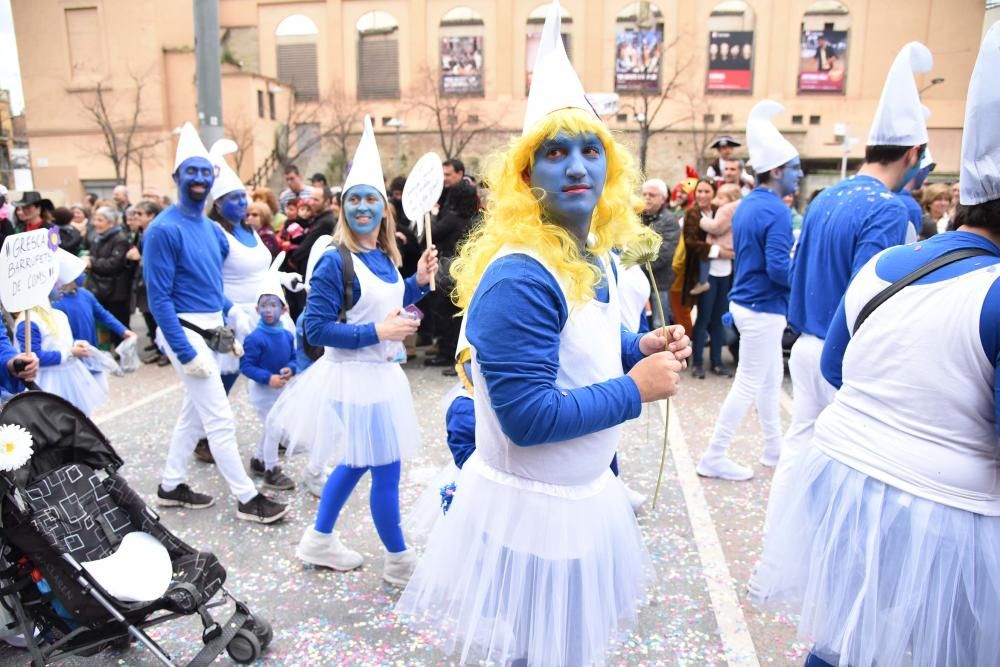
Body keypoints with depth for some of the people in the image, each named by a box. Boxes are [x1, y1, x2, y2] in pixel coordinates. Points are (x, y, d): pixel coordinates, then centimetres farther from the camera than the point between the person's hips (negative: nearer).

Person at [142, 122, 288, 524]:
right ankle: (247, 499, 6)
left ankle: (171, 487, 32)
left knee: (194, 413, 17)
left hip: (210, 332, 8)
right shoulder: (164, 229, -14)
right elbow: (158, 298, -17)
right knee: (220, 420, -4)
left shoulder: (212, 230, 10)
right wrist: (185, 352, -20)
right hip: (185, 333, -8)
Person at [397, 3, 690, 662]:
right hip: (531, 509, -9)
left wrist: (637, 348, -1)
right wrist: (636, 390, -20)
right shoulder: (521, 278, -27)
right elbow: (527, 417, -29)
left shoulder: (593, 259, 2)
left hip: (583, 494, 9)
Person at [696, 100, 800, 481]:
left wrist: (795, 259, 12)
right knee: (749, 384, 0)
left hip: (747, 302, 10)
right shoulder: (776, 212, -20)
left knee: (771, 379, 20)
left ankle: (774, 447, 34)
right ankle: (714, 457, 8)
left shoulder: (747, 205, 9)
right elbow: (779, 269, -27)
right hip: (763, 309, -10)